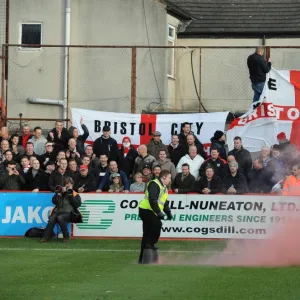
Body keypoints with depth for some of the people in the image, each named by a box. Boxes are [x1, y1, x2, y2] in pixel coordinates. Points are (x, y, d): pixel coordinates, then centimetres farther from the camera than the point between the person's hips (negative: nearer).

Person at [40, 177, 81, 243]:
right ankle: (46, 237, -31)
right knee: (52, 218, -31)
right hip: (58, 211, 3)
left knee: (60, 217, -36)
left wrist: (71, 195, -3)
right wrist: (58, 193, 2)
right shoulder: (60, 192, 23)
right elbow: (54, 201, 11)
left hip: (68, 213, -3)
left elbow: (77, 205, -1)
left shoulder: (75, 195, 15)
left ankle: (66, 237, -23)